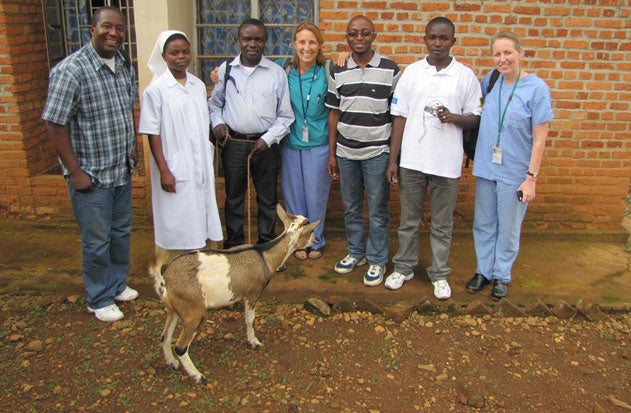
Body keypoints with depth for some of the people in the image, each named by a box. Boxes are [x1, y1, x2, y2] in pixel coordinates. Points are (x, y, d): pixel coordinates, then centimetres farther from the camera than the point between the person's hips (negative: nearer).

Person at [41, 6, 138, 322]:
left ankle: (117, 284, 41)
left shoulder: (125, 66, 4)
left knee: (121, 231, 20)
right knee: (97, 241, 6)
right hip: (91, 175, -7)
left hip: (122, 170, 7)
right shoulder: (70, 70, -18)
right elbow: (55, 125, -17)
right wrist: (75, 171, -17)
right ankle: (99, 299, 26)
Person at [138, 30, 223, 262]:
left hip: (201, 167, 5)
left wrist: (209, 162, 12)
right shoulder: (156, 89, -8)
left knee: (199, 218, 13)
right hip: (175, 169, -5)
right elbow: (153, 133, -9)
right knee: (175, 222, 3)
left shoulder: (199, 85, 8)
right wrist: (164, 171, -14)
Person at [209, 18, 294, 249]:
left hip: (265, 144, 0)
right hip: (233, 144, 1)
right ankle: (234, 246, 27)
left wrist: (268, 139, -10)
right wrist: (217, 123, -5)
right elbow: (215, 103, 14)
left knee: (268, 199, 11)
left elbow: (285, 115, 1)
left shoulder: (277, 73, -1)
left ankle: (267, 245, 28)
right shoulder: (225, 69, 2)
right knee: (234, 197, 11)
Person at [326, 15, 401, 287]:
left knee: (377, 212, 5)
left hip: (377, 153, -3)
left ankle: (377, 261, 20)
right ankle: (355, 252, 32)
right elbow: (334, 115, 9)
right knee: (351, 208, 14)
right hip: (345, 153, 3)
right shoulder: (338, 73, 6)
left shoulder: (390, 70, -3)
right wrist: (331, 154, 7)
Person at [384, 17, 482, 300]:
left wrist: (453, 117, -20)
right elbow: (400, 117, 3)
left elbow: (475, 118, 3)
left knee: (442, 224, 10)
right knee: (409, 220, 13)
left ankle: (439, 274, 25)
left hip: (446, 163, -1)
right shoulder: (411, 72, 3)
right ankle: (404, 267, 30)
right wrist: (392, 159, -1)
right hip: (412, 160, 1)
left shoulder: (466, 76, 0)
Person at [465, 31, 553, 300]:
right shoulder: (490, 81, 2)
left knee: (508, 229, 10)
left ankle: (502, 275, 28)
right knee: (483, 225, 15)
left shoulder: (537, 89, -11)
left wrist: (531, 178, -13)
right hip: (485, 168, 4)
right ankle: (484, 270, 32)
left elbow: (539, 139, -10)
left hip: (514, 173, -4)